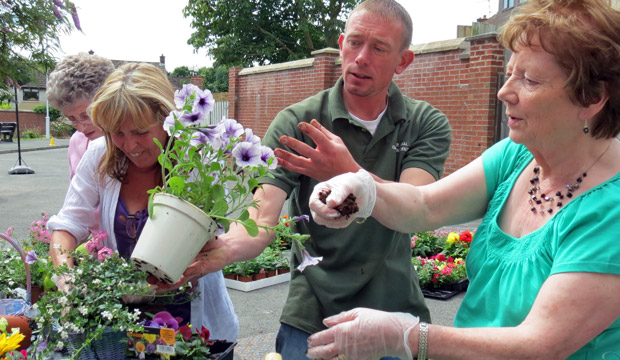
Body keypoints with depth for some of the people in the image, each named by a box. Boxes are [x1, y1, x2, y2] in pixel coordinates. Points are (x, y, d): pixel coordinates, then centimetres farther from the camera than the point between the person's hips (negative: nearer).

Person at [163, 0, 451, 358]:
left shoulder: (428, 124, -5)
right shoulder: (295, 123, -9)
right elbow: (262, 220, -19)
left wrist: (347, 174, -39)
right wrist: (224, 248, -40)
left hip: (397, 312, 2)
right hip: (312, 318, -1)